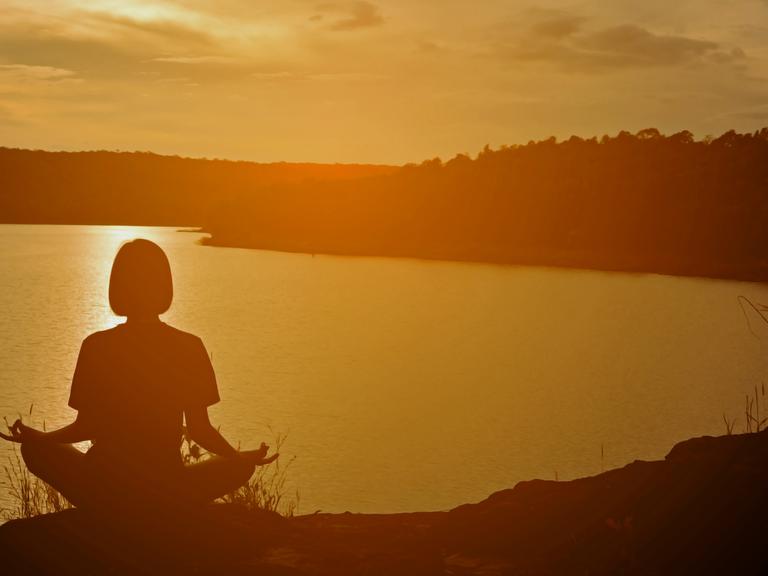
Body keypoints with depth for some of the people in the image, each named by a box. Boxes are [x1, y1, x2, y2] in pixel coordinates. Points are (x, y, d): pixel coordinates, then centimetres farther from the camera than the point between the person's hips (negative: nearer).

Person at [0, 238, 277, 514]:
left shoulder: (96, 346, -6)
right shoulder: (190, 347, -6)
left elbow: (86, 428, -1)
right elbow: (199, 429, -3)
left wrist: (35, 437, 18)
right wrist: (245, 456, 15)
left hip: (102, 490, 0)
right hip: (167, 491, 0)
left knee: (34, 449, 27)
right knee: (240, 466, 25)